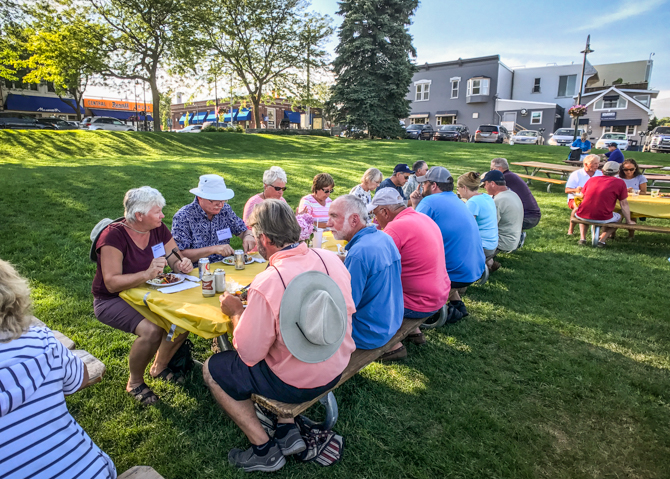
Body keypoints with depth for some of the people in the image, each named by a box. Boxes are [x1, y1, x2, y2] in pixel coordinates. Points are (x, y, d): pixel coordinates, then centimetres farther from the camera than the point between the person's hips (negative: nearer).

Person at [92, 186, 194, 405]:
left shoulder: (158, 229, -4)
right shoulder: (114, 235, -22)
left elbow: (175, 260, 0)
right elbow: (111, 283, -27)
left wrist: (182, 265, -23)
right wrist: (147, 274, -40)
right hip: (111, 300, -6)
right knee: (152, 330, -30)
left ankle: (159, 367, 11)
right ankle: (134, 383, 0)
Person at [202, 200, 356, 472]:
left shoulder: (266, 284, -28)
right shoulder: (331, 259, -12)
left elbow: (249, 355, -19)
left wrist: (236, 311, -2)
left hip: (296, 383, -6)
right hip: (337, 369, 7)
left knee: (212, 370, 12)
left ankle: (265, 450, 17)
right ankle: (287, 431, 25)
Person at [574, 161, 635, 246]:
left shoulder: (592, 179, 12)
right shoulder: (620, 183, 3)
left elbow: (582, 196, 25)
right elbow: (624, 204, 6)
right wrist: (628, 221, 18)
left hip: (582, 216, 2)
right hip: (602, 218, -2)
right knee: (618, 218, 31)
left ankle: (583, 237, 21)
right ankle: (602, 239, 11)